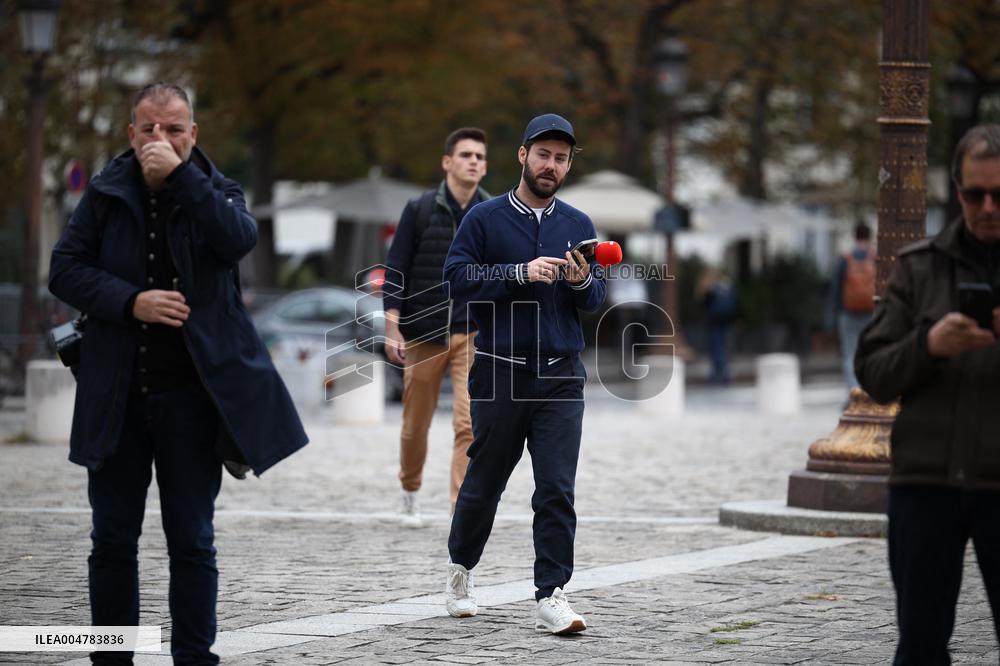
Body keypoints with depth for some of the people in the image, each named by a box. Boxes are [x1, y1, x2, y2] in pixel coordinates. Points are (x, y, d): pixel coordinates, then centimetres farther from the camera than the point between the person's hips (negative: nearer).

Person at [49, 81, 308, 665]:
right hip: (115, 395, 1)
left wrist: (179, 175, -22)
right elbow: (66, 269, 0)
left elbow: (239, 239, -18)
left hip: (192, 393, -1)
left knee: (192, 541, 3)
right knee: (113, 540, 8)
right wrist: (131, 302, -15)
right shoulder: (106, 195, 4)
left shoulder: (215, 192, 3)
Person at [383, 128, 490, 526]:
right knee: (416, 423, 10)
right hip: (423, 332, 0)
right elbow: (396, 269, -1)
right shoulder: (420, 210, -2)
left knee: (469, 424, -12)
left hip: (474, 333, 0)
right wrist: (392, 329, -7)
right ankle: (409, 490, 35)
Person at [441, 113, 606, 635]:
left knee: (557, 489, -7)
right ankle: (460, 568, 33)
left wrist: (582, 283, -10)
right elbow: (457, 279, -9)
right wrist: (520, 273, -18)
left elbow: (597, 300, 12)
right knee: (484, 480, 10)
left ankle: (551, 596, -8)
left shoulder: (578, 225, 11)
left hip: (561, 375, 2)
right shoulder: (485, 218, 0)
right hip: (500, 371, -2)